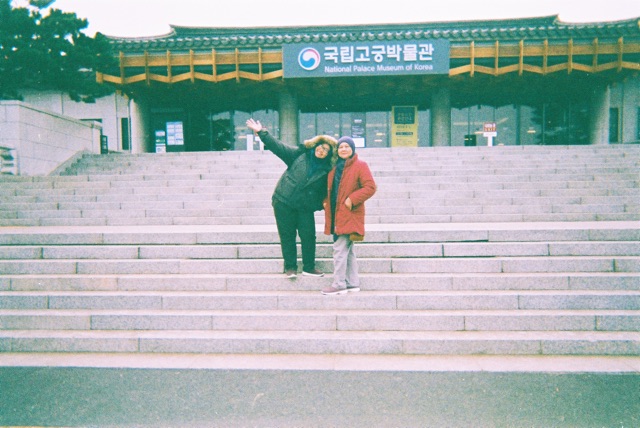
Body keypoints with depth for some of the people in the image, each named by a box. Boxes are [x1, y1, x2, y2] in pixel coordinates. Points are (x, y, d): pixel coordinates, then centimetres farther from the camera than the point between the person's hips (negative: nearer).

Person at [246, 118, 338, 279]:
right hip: (283, 202, 0)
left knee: (309, 236, -2)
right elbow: (278, 147, 1)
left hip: (305, 207, 1)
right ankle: (290, 267, 15)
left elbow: (326, 191, 6)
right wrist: (261, 132, -3)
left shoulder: (326, 170, 1)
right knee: (287, 236, 4)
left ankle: (309, 267, 15)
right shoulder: (300, 154, 1)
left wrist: (321, 204, -8)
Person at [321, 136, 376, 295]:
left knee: (340, 249, -10)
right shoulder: (334, 166, 15)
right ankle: (353, 283, 21)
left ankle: (339, 284, -2)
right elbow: (329, 187, 26)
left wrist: (352, 199, -19)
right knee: (347, 249, 12)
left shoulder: (360, 165, -6)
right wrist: (326, 201, 9)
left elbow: (370, 187, -13)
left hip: (349, 214, -8)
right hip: (335, 214, 8)